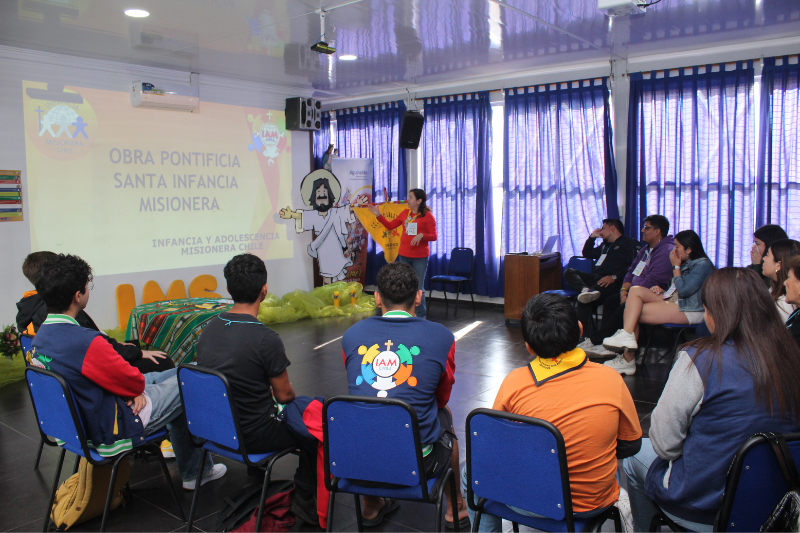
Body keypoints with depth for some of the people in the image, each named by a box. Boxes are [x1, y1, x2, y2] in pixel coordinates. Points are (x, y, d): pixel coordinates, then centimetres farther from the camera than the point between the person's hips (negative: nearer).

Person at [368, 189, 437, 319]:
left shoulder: (427, 216, -6)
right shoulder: (405, 213, 9)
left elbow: (433, 236, -8)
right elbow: (390, 225, 14)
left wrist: (421, 235, -25)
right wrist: (378, 215, 6)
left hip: (420, 257, -5)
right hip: (404, 255, 5)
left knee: (418, 288, 1)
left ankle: (421, 315, 12)